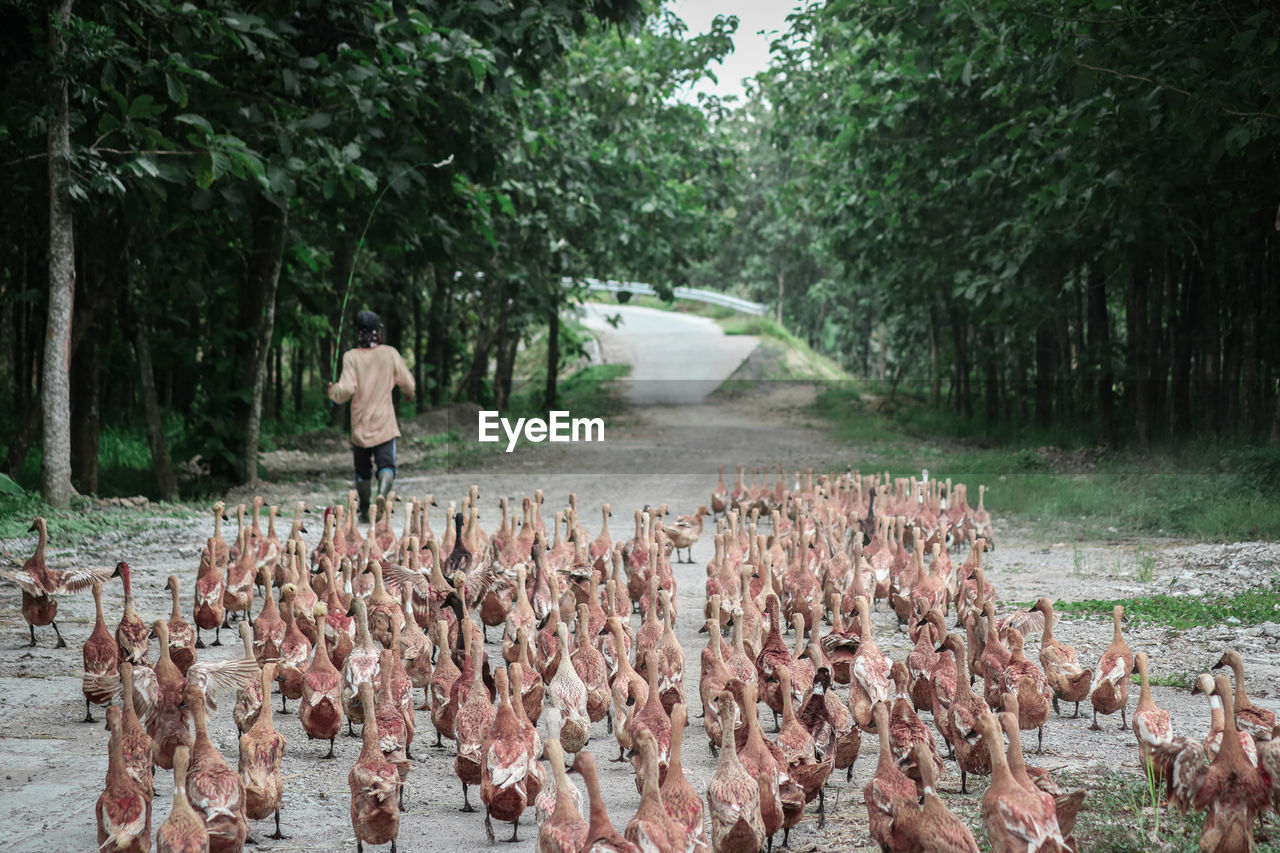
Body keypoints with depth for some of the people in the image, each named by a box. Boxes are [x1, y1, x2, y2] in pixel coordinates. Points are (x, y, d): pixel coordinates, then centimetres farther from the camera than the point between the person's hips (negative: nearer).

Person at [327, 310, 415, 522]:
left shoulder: (351, 357, -7)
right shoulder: (390, 354, -2)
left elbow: (346, 390, -16)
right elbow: (408, 384, 5)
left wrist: (333, 391, 6)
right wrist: (409, 394, 28)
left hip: (360, 424, 1)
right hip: (384, 423, -1)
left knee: (362, 470, 15)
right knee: (386, 464, -4)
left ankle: (365, 511, 23)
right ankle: (382, 492, -34)